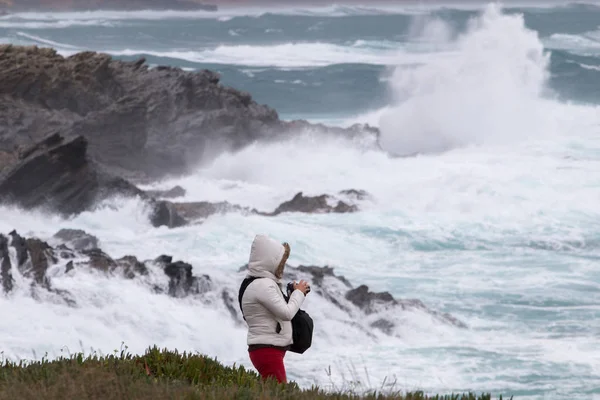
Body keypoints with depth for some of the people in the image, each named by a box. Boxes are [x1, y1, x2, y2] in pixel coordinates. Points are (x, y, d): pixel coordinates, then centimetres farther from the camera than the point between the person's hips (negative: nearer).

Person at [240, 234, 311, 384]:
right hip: (267, 350, -10)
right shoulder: (262, 286, -16)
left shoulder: (266, 283, 15)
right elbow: (286, 313, -19)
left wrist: (295, 293, 11)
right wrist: (298, 293, -4)